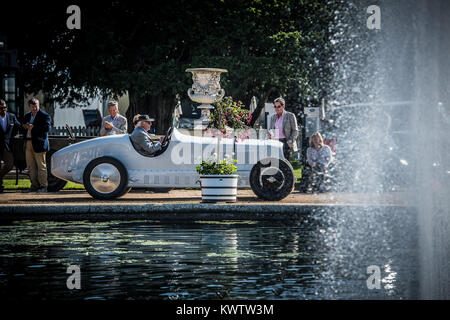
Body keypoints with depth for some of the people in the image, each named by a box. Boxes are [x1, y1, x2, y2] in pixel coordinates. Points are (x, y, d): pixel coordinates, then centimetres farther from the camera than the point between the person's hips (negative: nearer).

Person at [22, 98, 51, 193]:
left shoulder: (44, 115, -3)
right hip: (28, 143, 7)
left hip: (39, 144, -7)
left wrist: (33, 127, -17)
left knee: (41, 166, -4)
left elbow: (47, 128, -14)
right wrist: (25, 126, -5)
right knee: (31, 166, 7)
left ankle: (43, 186, -1)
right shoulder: (27, 116, 18)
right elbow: (23, 125, 19)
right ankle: (34, 186, 13)